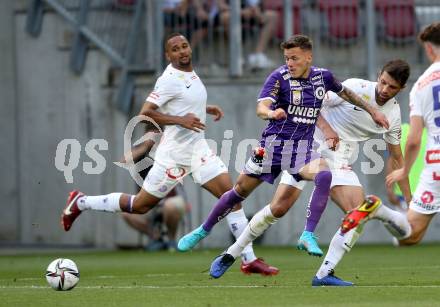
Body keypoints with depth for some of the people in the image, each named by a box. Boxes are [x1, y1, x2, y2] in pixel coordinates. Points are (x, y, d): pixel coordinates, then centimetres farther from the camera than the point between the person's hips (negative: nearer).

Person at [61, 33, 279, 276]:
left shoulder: (190, 73, 11)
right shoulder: (170, 80, -17)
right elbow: (145, 113, -22)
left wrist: (206, 109, 16)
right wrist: (180, 120, -28)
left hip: (198, 148, 8)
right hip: (175, 153, -8)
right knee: (140, 205, 3)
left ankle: (249, 260, -3)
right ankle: (80, 203, 23)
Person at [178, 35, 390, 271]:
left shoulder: (322, 76, 3)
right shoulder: (279, 77, -10)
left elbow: (345, 92, 25)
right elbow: (261, 107, -24)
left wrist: (372, 111, 29)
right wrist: (271, 113, -48)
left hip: (302, 149, 2)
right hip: (274, 144, -2)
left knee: (324, 175, -30)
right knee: (240, 190, 7)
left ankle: (308, 236, -30)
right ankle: (203, 231, 30)